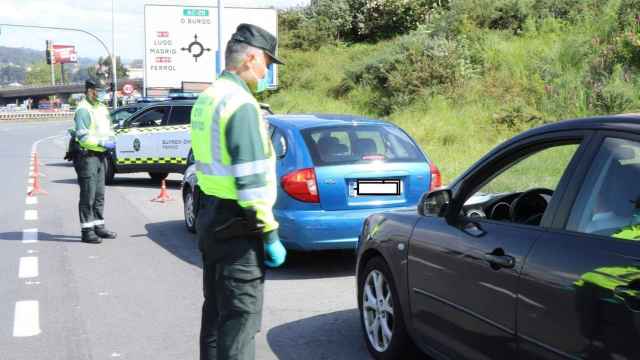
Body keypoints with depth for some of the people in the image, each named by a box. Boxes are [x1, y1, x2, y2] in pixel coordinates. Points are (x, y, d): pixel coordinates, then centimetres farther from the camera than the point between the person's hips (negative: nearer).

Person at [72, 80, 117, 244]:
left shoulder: (102, 108, 14)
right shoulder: (83, 109, -14)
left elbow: (108, 129, 24)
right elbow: (83, 137, -19)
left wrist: (111, 138, 4)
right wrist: (102, 143, -22)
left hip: (100, 155, 9)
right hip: (87, 155, -9)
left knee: (99, 194, 16)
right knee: (88, 195, -5)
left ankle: (99, 226, 26)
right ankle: (87, 231, 1)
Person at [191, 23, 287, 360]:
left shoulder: (207, 98, 13)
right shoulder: (240, 102, -18)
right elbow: (252, 178, -22)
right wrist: (270, 234, -17)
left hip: (209, 217, 10)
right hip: (237, 225, -10)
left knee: (216, 308, 18)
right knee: (240, 316, -4)